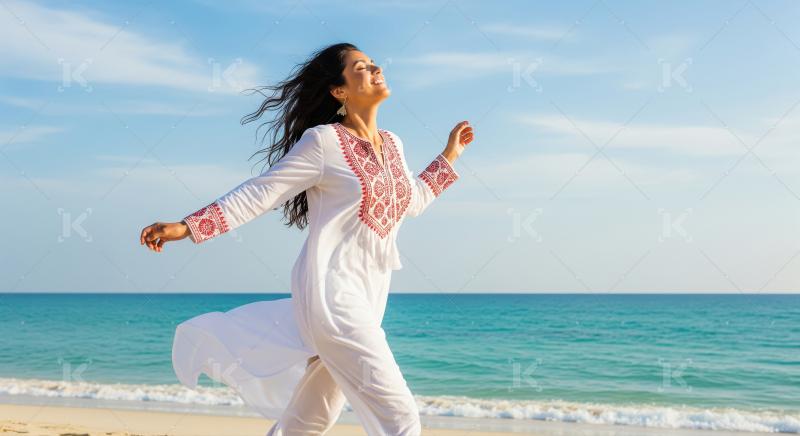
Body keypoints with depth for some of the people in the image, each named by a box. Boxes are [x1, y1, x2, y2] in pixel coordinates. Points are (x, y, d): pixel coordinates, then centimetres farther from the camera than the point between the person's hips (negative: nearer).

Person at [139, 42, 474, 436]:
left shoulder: (392, 144, 13)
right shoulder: (323, 141, -8)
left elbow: (411, 201, 29)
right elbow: (258, 193, -8)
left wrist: (450, 154, 30)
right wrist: (187, 227, -13)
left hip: (367, 299, 8)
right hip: (331, 290, -8)